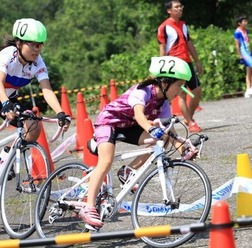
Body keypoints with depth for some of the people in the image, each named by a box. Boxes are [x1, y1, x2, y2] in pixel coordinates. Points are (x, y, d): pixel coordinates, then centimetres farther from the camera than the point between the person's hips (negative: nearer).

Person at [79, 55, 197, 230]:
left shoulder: (163, 103, -6)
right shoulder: (143, 91, -28)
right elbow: (139, 114, -47)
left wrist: (180, 145, -31)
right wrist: (151, 129, -67)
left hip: (128, 126, 7)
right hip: (109, 120, -7)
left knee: (158, 141, -18)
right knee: (106, 162, -27)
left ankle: (128, 173, -1)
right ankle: (89, 208, -29)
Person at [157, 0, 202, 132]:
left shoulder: (183, 25, 15)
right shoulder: (164, 27, -6)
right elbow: (162, 49, -7)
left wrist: (197, 62, 19)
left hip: (187, 62, 7)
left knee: (197, 91, 5)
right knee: (182, 94, -8)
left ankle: (189, 118, 19)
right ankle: (191, 124, -7)